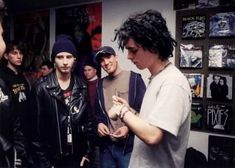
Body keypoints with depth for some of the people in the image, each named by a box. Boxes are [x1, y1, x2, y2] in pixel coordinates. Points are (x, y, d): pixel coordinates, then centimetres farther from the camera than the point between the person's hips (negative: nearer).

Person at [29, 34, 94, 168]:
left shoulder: (82, 87, 2)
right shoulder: (41, 88, -9)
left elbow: (88, 119, 6)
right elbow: (36, 127, -9)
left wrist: (87, 152, 2)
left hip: (77, 157, 3)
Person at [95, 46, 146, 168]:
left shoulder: (134, 78, -4)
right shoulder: (100, 84, 12)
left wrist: (129, 127, -16)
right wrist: (99, 123, -1)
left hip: (129, 145, -4)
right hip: (106, 145, 5)